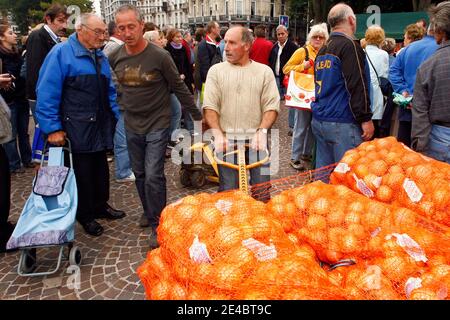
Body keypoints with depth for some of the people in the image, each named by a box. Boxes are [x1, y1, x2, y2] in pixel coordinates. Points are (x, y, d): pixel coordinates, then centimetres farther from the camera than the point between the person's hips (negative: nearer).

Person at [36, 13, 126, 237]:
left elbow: (110, 91, 18)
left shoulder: (100, 56, 12)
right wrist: (53, 128, -16)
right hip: (77, 128, -6)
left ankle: (100, 206, 34)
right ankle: (85, 216, 22)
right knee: (82, 172, 5)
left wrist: (119, 116, 10)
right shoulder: (61, 53, -10)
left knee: (100, 168, 16)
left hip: (101, 126, 6)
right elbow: (47, 93, -13)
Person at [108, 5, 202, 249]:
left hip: (157, 125, -5)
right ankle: (149, 212, 35)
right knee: (139, 174, 15)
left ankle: (157, 225, 7)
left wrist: (198, 116, -2)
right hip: (132, 126, 5)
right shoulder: (115, 57, -2)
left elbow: (179, 88, -7)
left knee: (153, 176, -8)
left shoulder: (159, 56, -15)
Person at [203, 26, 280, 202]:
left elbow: (272, 106, 1)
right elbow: (210, 106, 0)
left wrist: (262, 131, -13)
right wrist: (218, 135, -12)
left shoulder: (264, 71, 7)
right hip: (227, 140, 0)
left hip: (256, 140, 0)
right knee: (227, 191, 2)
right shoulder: (216, 71, 8)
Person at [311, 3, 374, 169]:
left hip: (319, 121, 9)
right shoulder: (349, 45, -10)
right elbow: (357, 86, -16)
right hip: (342, 124, -8)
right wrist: (366, 119, -13)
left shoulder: (323, 49, 16)